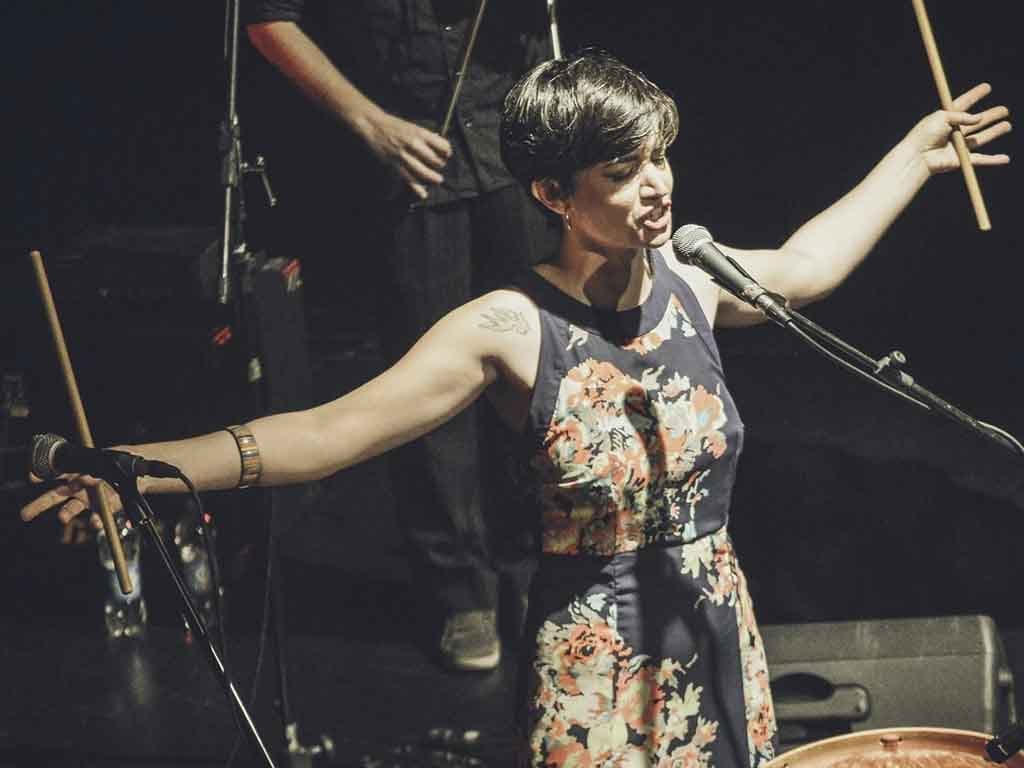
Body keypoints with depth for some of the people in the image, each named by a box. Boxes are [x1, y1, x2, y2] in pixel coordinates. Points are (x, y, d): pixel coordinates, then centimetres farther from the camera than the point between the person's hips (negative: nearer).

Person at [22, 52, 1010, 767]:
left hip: (722, 647, 5)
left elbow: (808, 260, 22)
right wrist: (138, 468, -32)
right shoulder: (512, 329, -16)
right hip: (596, 674, -5)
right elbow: (330, 430, -22)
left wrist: (917, 153, 30)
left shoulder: (694, 287, -1)